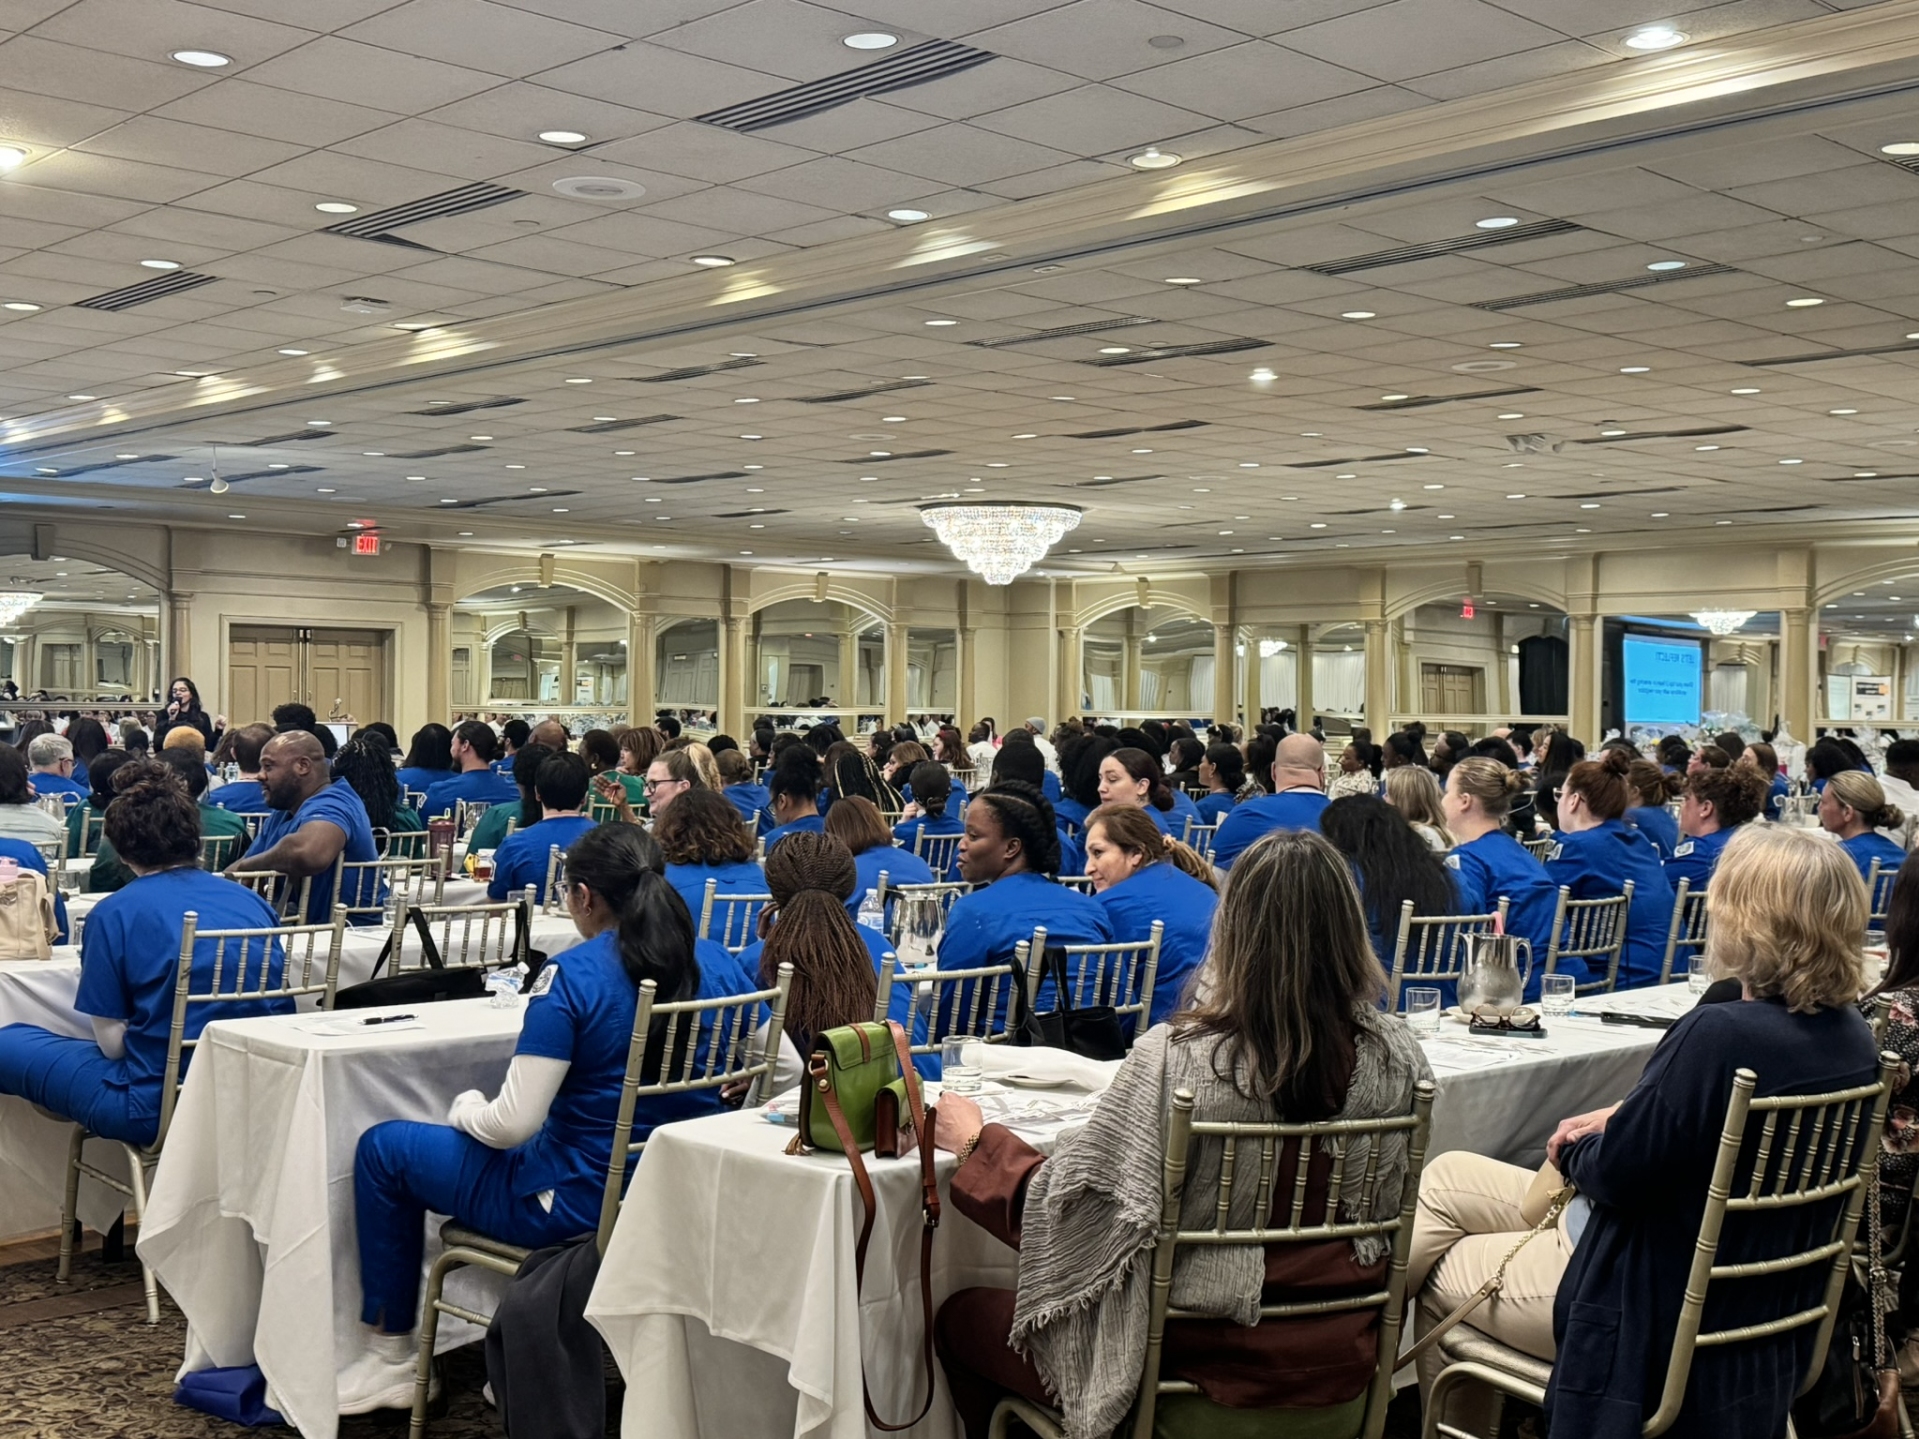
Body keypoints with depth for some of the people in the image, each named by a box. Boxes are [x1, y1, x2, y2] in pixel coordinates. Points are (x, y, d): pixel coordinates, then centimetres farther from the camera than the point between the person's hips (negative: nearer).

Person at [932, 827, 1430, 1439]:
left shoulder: (1175, 1059, -26)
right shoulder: (1397, 1059, -12)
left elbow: (1071, 1209, -18)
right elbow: (1382, 1204, 6)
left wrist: (977, 1141, 0)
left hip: (1205, 1365, -6)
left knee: (960, 1317, 20)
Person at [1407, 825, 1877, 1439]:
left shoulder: (1719, 1035, -32)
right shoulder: (1854, 1039, -4)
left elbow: (1614, 1175, -23)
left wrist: (1576, 1147, -2)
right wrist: (1622, 1118, 2)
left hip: (1654, 1315, -9)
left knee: (1432, 1273, 14)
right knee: (1445, 1175, 18)